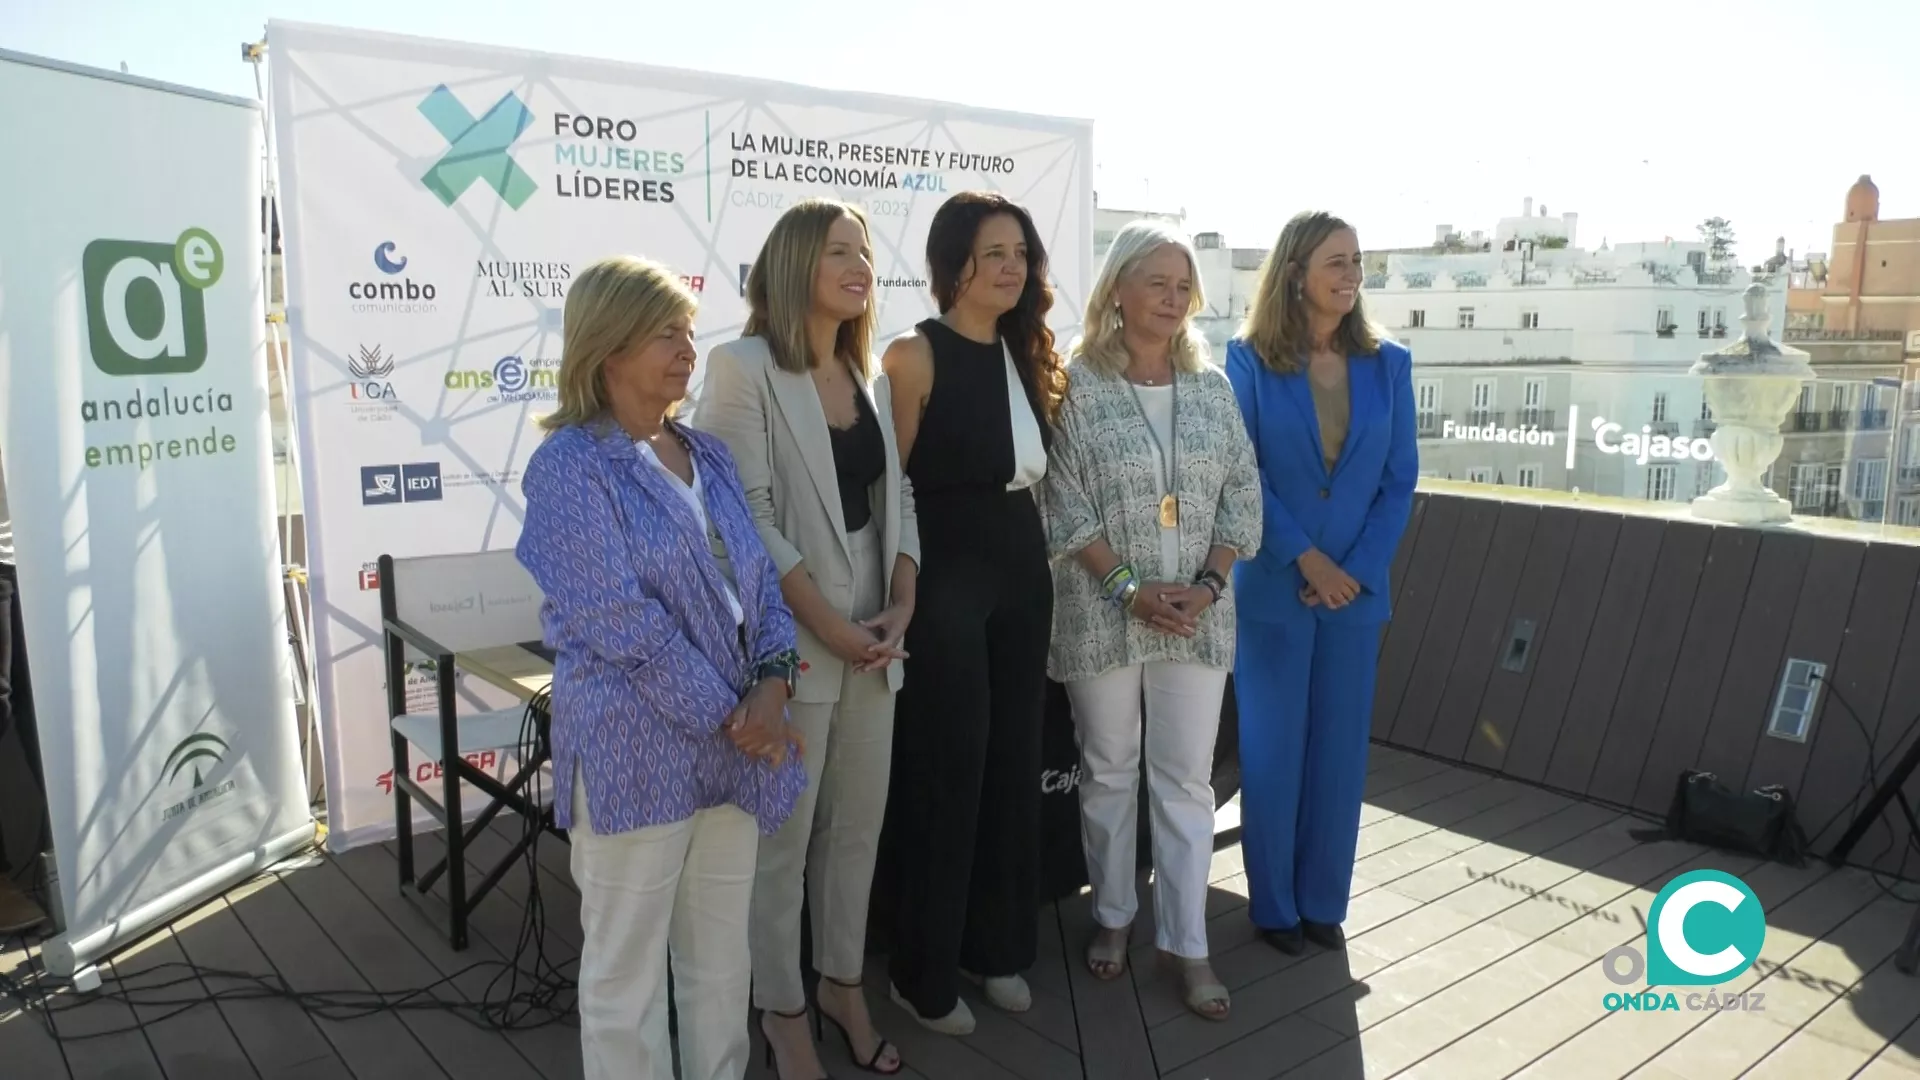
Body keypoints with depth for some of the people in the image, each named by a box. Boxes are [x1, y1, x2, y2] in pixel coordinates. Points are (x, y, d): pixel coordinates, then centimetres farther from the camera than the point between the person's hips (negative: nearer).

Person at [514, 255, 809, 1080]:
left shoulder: (706, 454, 11)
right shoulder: (571, 463, -11)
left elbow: (757, 578, 9)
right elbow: (619, 621, -18)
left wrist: (772, 681, -9)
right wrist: (727, 714, -15)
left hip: (734, 742, 7)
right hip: (635, 748, -6)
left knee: (723, 963, 19)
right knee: (627, 978, 9)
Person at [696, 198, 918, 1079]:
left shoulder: (871, 376, 12)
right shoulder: (744, 367, -9)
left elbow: (897, 497, 12)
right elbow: (746, 515, -16)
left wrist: (901, 608, -1)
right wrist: (828, 624, -17)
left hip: (874, 633, 7)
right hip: (792, 636, -6)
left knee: (858, 823, 15)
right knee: (783, 833, 6)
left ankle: (842, 982, 34)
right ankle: (782, 1009, 25)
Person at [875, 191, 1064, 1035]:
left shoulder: (1027, 356, 11)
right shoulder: (916, 356, -11)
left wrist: (1031, 559, 11)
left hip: (1022, 573, 7)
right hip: (945, 579, -7)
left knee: (1013, 763, 14)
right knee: (944, 772, 3)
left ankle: (997, 946, 32)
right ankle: (924, 972, 21)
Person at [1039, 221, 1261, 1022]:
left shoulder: (1212, 386, 7)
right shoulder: (1076, 384, -5)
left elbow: (1243, 494, 6)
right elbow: (1063, 504, -9)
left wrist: (1208, 584, -7)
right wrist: (1130, 588, -15)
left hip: (1198, 615, 3)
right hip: (1102, 613, -3)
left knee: (1186, 775, 7)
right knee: (1108, 770, 11)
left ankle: (1185, 940, 19)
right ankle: (1112, 917, 30)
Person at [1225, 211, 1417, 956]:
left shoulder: (1388, 364, 4)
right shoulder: (1249, 359, -4)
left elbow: (1401, 480, 3)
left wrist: (1357, 570, -8)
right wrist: (1305, 559, -13)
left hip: (1357, 589, 3)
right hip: (1273, 587, -3)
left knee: (1340, 753, 10)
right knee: (1270, 752, 6)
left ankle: (1324, 902, 25)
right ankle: (1274, 904, 21)